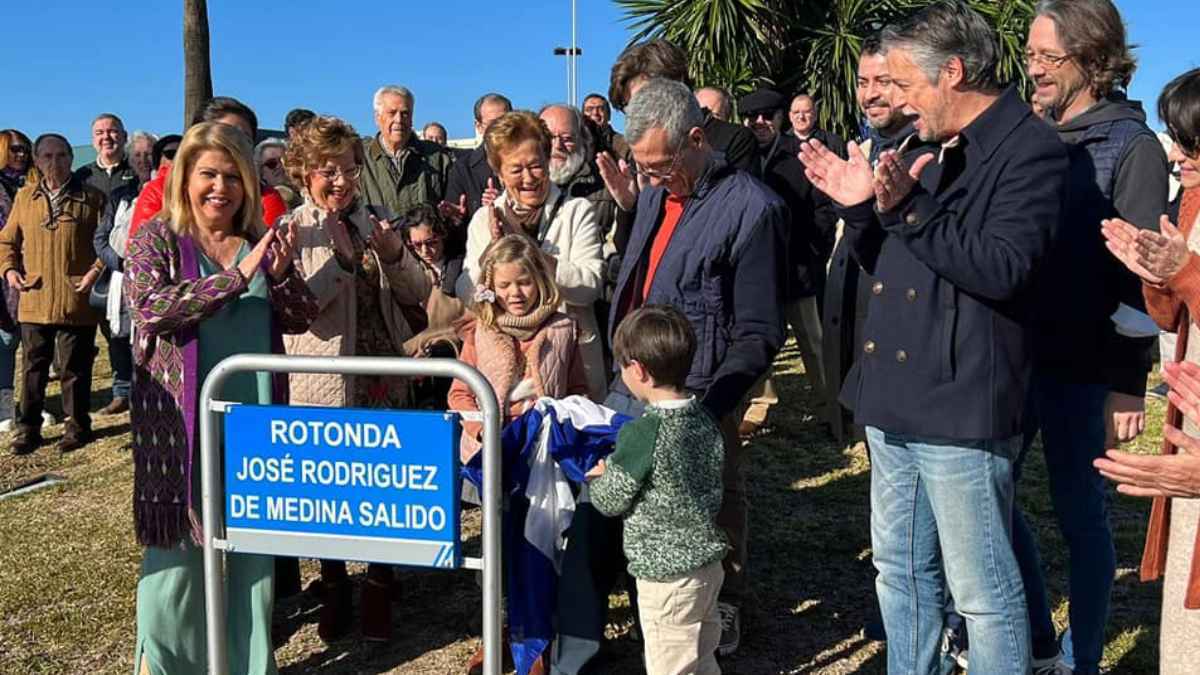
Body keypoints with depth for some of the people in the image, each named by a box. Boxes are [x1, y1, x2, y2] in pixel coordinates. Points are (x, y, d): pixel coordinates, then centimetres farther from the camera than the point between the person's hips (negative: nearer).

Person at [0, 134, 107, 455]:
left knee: (75, 368, 5)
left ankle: (77, 426, 19)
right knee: (33, 367, 10)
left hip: (77, 300, -3)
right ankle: (27, 428, 19)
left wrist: (97, 269, -13)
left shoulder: (91, 197, 0)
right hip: (34, 300, 3)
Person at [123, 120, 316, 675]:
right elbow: (149, 307, -18)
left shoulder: (260, 240, 10)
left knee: (253, 547, 10)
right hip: (182, 421, -3)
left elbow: (300, 319, 8)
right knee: (178, 548, 2)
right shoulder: (156, 238, -1)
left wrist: (280, 273, -12)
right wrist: (238, 275, -23)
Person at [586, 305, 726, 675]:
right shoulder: (705, 419, 0)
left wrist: (594, 478, 9)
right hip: (709, 564, 8)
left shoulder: (643, 433, -22)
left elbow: (610, 501, -14)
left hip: (666, 575, -8)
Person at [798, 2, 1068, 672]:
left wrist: (908, 207, -23)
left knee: (982, 592, 3)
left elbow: (1003, 269, -22)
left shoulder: (1031, 149, -10)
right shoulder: (937, 151, 16)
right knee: (902, 574, 20)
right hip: (898, 404, 9)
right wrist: (861, 208, 1)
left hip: (961, 411, -9)